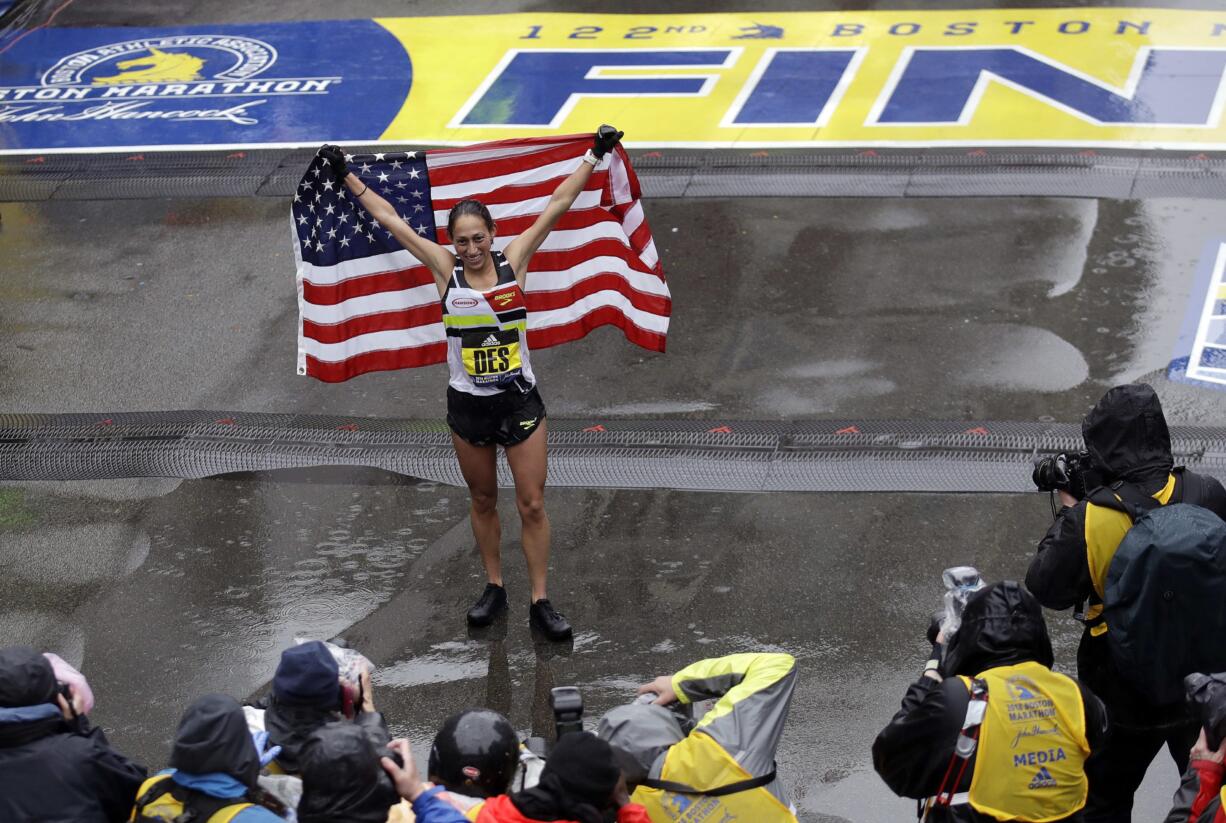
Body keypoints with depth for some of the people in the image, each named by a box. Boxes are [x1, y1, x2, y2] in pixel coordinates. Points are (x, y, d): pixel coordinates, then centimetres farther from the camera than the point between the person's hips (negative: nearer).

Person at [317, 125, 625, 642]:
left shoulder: (514, 259, -4)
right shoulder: (445, 268, -3)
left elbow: (558, 206, -3)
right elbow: (389, 220, 1)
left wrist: (594, 157, -4)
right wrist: (346, 177, 4)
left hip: (519, 400, -1)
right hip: (467, 405, 1)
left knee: (532, 505, -1)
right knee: (482, 501, 14)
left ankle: (540, 602, 5)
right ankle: (494, 589, 28)